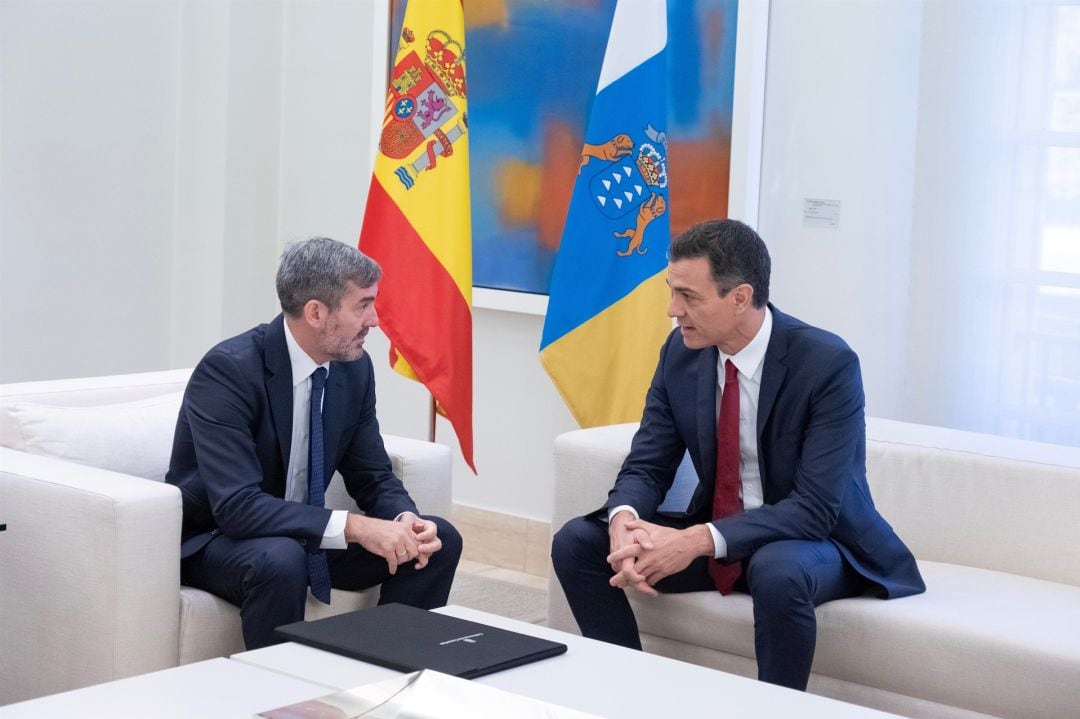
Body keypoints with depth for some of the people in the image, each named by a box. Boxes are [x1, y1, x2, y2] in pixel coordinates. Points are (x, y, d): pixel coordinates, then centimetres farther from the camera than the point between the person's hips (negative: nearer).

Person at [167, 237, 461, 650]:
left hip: (302, 536, 7)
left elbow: (373, 477, 4)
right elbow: (237, 505, -32)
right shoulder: (227, 370, -25)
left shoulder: (354, 367, -4)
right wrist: (352, 526, -38)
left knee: (440, 541, -8)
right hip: (214, 541, -6)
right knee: (280, 560, -38)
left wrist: (405, 520, -19)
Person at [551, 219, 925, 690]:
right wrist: (625, 520, -25)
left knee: (778, 572, -40)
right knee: (576, 543, -10)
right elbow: (646, 466, -1)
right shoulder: (682, 352, -5)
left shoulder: (828, 363, -22)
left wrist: (700, 541, -37)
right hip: (712, 534, 6)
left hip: (811, 542, -5)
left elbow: (815, 507, -27)